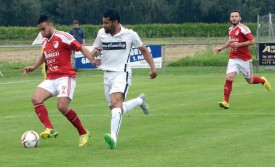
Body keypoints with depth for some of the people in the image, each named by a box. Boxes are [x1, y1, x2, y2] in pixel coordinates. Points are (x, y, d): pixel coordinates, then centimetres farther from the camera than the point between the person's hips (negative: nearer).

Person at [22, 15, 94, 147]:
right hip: (51, 79, 7)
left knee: (62, 106, -21)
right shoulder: (44, 42, 15)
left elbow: (81, 48, -10)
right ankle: (49, 129, -25)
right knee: (36, 98, -18)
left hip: (66, 77, -7)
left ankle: (83, 133, -2)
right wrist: (33, 67, 31)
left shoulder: (63, 37, -9)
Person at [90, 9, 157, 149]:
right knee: (116, 109, 10)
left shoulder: (130, 34, -5)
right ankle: (140, 101, 38)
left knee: (116, 102, -28)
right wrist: (93, 56, -8)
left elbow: (143, 50, 9)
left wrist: (153, 67, 1)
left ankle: (113, 137, -41)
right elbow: (96, 50, 17)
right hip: (107, 75, 6)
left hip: (122, 74, -6)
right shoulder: (102, 33, 5)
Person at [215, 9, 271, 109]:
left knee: (250, 81, 9)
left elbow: (252, 41, -18)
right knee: (229, 78, -14)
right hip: (233, 59, 5)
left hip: (245, 59, -5)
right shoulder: (230, 29, 10)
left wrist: (239, 44, -22)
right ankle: (226, 102, -14)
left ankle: (263, 80, 43)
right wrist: (221, 48, 22)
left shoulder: (243, 29, -13)